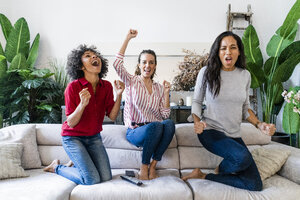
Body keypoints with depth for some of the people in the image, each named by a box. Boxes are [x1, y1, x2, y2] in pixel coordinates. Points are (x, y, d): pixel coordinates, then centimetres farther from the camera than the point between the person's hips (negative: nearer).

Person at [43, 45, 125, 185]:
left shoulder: (106, 86, -3)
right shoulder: (73, 87, -18)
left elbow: (112, 116, -5)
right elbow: (71, 123, -17)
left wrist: (119, 95, -19)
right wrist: (82, 104, -34)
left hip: (94, 137, 5)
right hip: (73, 138, -5)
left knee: (106, 177, -3)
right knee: (92, 180, -12)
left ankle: (76, 164, 24)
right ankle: (57, 167, 13)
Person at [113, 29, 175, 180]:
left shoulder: (159, 88, 13)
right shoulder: (131, 81, 4)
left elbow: (165, 115, 7)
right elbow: (117, 65, -14)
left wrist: (166, 93, -3)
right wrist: (127, 39, -12)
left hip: (155, 132, 4)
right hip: (135, 131, -3)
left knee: (169, 123, -30)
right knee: (155, 125, -35)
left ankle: (152, 166, -18)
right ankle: (143, 167, -15)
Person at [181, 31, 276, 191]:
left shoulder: (245, 75, 5)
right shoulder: (206, 72, -5)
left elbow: (245, 107, 14)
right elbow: (196, 101, 4)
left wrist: (259, 124, -3)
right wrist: (197, 122, -15)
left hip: (234, 135, 5)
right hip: (210, 130, -4)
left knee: (255, 185, -3)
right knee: (243, 157, -34)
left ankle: (203, 176, 9)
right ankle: (219, 171, 1)